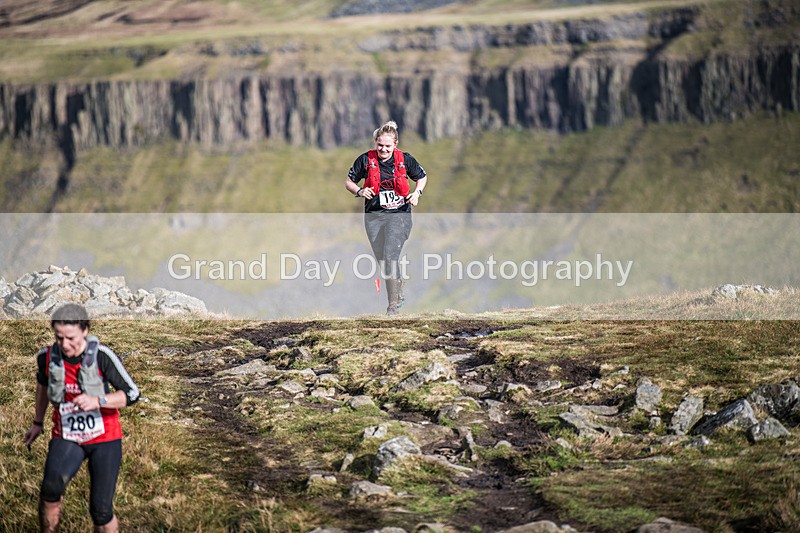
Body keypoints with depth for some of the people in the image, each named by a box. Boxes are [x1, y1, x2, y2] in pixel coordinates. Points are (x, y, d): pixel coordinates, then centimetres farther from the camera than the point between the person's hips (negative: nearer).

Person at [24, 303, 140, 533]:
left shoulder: (101, 355, -16)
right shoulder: (47, 357, -5)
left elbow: (132, 393, -13)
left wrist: (97, 401, -29)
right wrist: (38, 422, 27)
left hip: (104, 438, -2)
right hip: (67, 438, 2)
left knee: (101, 510, -4)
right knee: (51, 488, -29)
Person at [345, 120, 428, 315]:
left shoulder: (405, 160, -4)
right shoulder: (366, 160, -4)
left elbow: (422, 177, 13)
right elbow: (348, 182, 6)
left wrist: (417, 193, -5)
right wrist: (359, 191, -14)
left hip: (399, 214, -3)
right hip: (374, 216, 3)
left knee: (390, 255, -18)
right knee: (382, 260, 8)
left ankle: (393, 303, -12)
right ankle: (399, 294, 32)